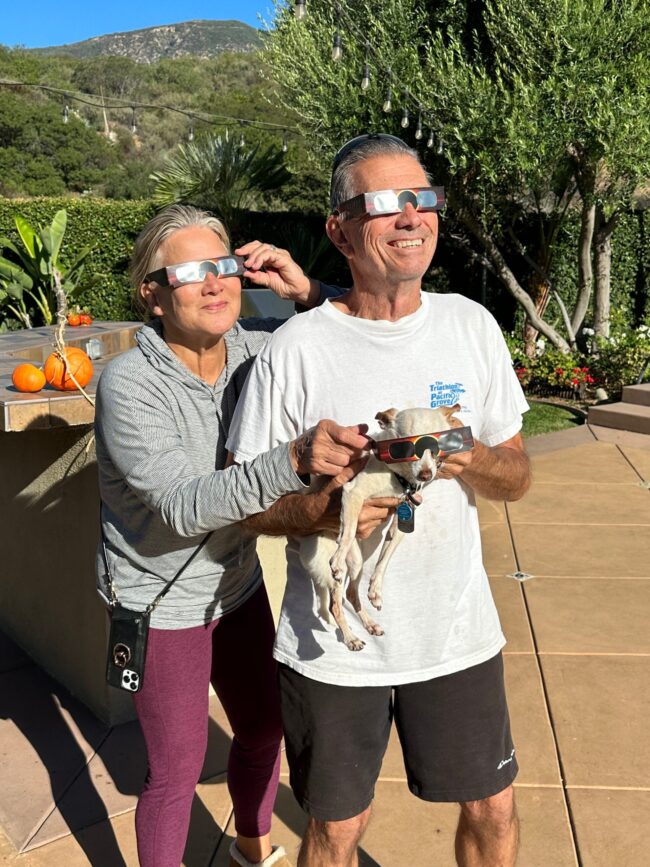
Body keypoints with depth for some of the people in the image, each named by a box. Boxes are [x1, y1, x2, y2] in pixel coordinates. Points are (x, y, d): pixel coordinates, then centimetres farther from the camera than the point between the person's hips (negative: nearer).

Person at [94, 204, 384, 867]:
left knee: (263, 729, 22)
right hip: (162, 605, -5)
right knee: (178, 769, 9)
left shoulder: (253, 347, -10)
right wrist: (296, 458, -48)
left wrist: (305, 294, -20)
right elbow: (184, 506, -34)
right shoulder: (129, 384, -25)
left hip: (237, 584, 6)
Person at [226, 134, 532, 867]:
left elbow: (517, 475, 3)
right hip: (332, 643, -2)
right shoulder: (295, 350, -14)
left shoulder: (472, 325, -3)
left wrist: (472, 462, -19)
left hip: (458, 631, 3)